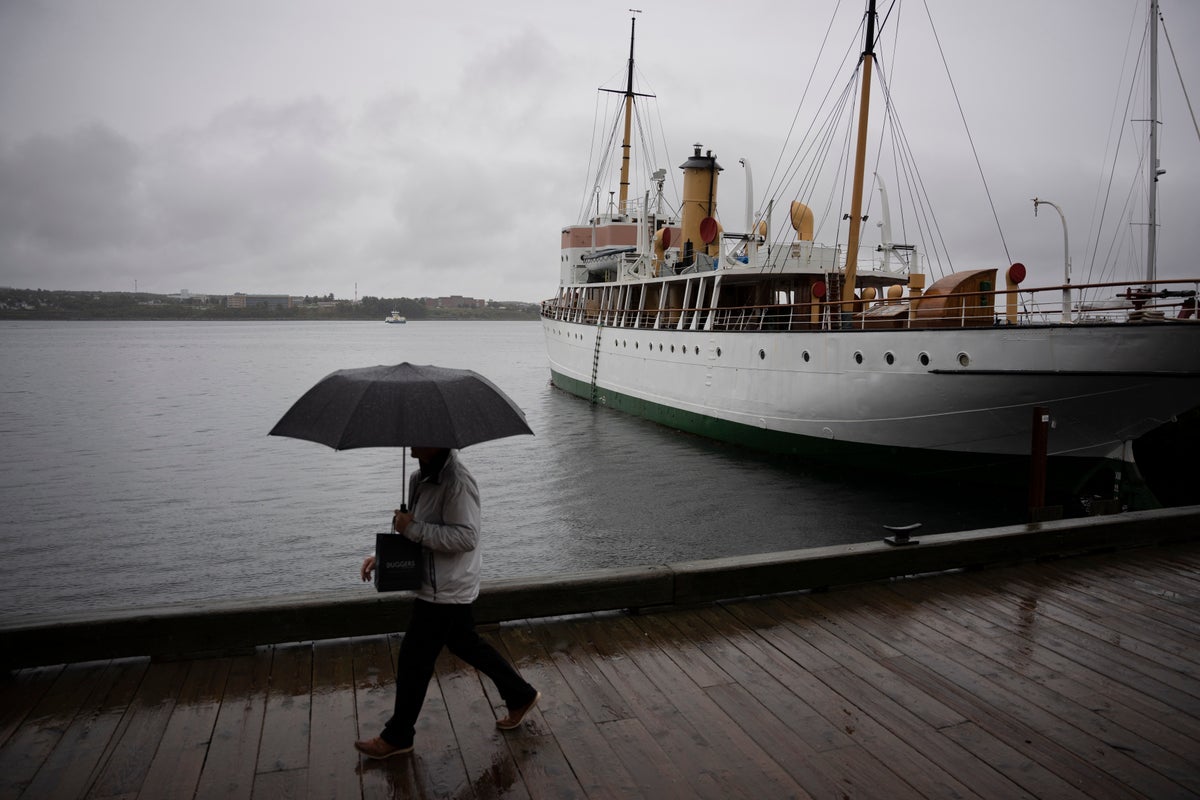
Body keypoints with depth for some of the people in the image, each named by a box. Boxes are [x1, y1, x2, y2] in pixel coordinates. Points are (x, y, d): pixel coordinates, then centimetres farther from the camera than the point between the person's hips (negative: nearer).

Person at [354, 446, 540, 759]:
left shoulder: (456, 481, -26)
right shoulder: (422, 477, 4)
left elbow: (466, 537, -28)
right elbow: (419, 531, 16)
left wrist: (413, 528, -27)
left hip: (445, 590, -9)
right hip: (443, 586, 9)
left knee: (414, 660, 5)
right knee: (467, 644, 22)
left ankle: (397, 737, 25)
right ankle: (521, 696, 37)